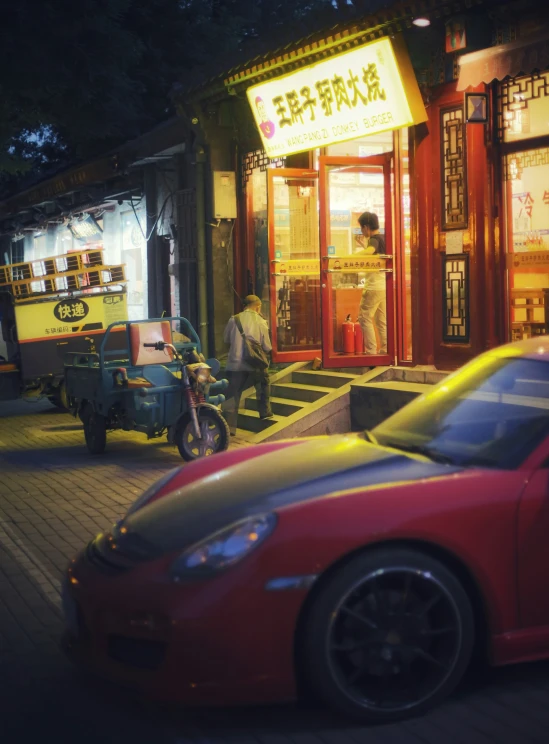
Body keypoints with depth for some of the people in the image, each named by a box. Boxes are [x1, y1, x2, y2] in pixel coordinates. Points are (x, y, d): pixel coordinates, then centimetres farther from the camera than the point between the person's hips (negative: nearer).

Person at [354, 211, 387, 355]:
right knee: (381, 320, 13)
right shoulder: (383, 238, 13)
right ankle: (385, 350, 13)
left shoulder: (374, 239, -13)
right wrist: (365, 245, 24)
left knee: (365, 318, -4)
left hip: (374, 286, -9)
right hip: (385, 285, 9)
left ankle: (371, 351, -8)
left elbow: (369, 251, -36)